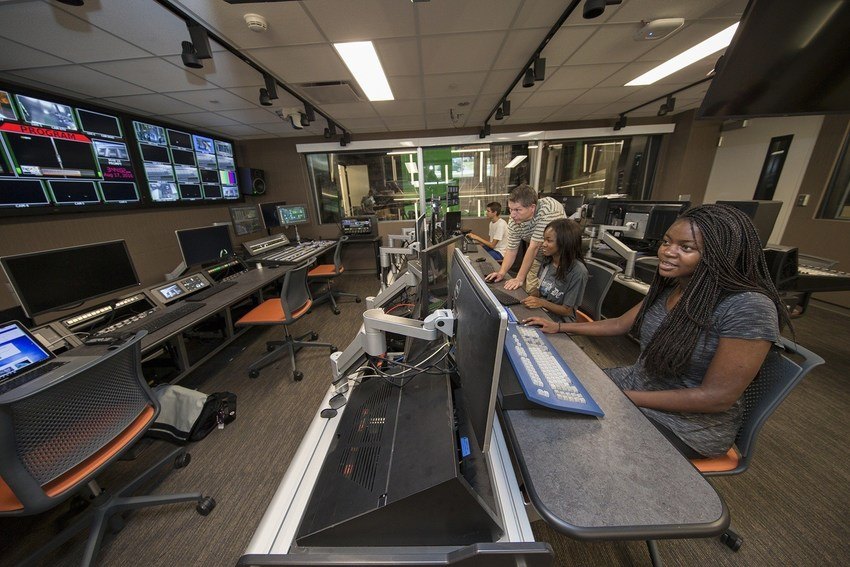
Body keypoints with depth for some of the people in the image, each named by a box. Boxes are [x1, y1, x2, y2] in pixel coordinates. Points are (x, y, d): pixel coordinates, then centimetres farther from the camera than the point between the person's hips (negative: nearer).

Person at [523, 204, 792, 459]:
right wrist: (559, 327, 2)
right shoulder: (668, 287, -3)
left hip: (691, 421, -6)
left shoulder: (748, 308, -25)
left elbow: (718, 397, -23)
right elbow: (621, 324, 7)